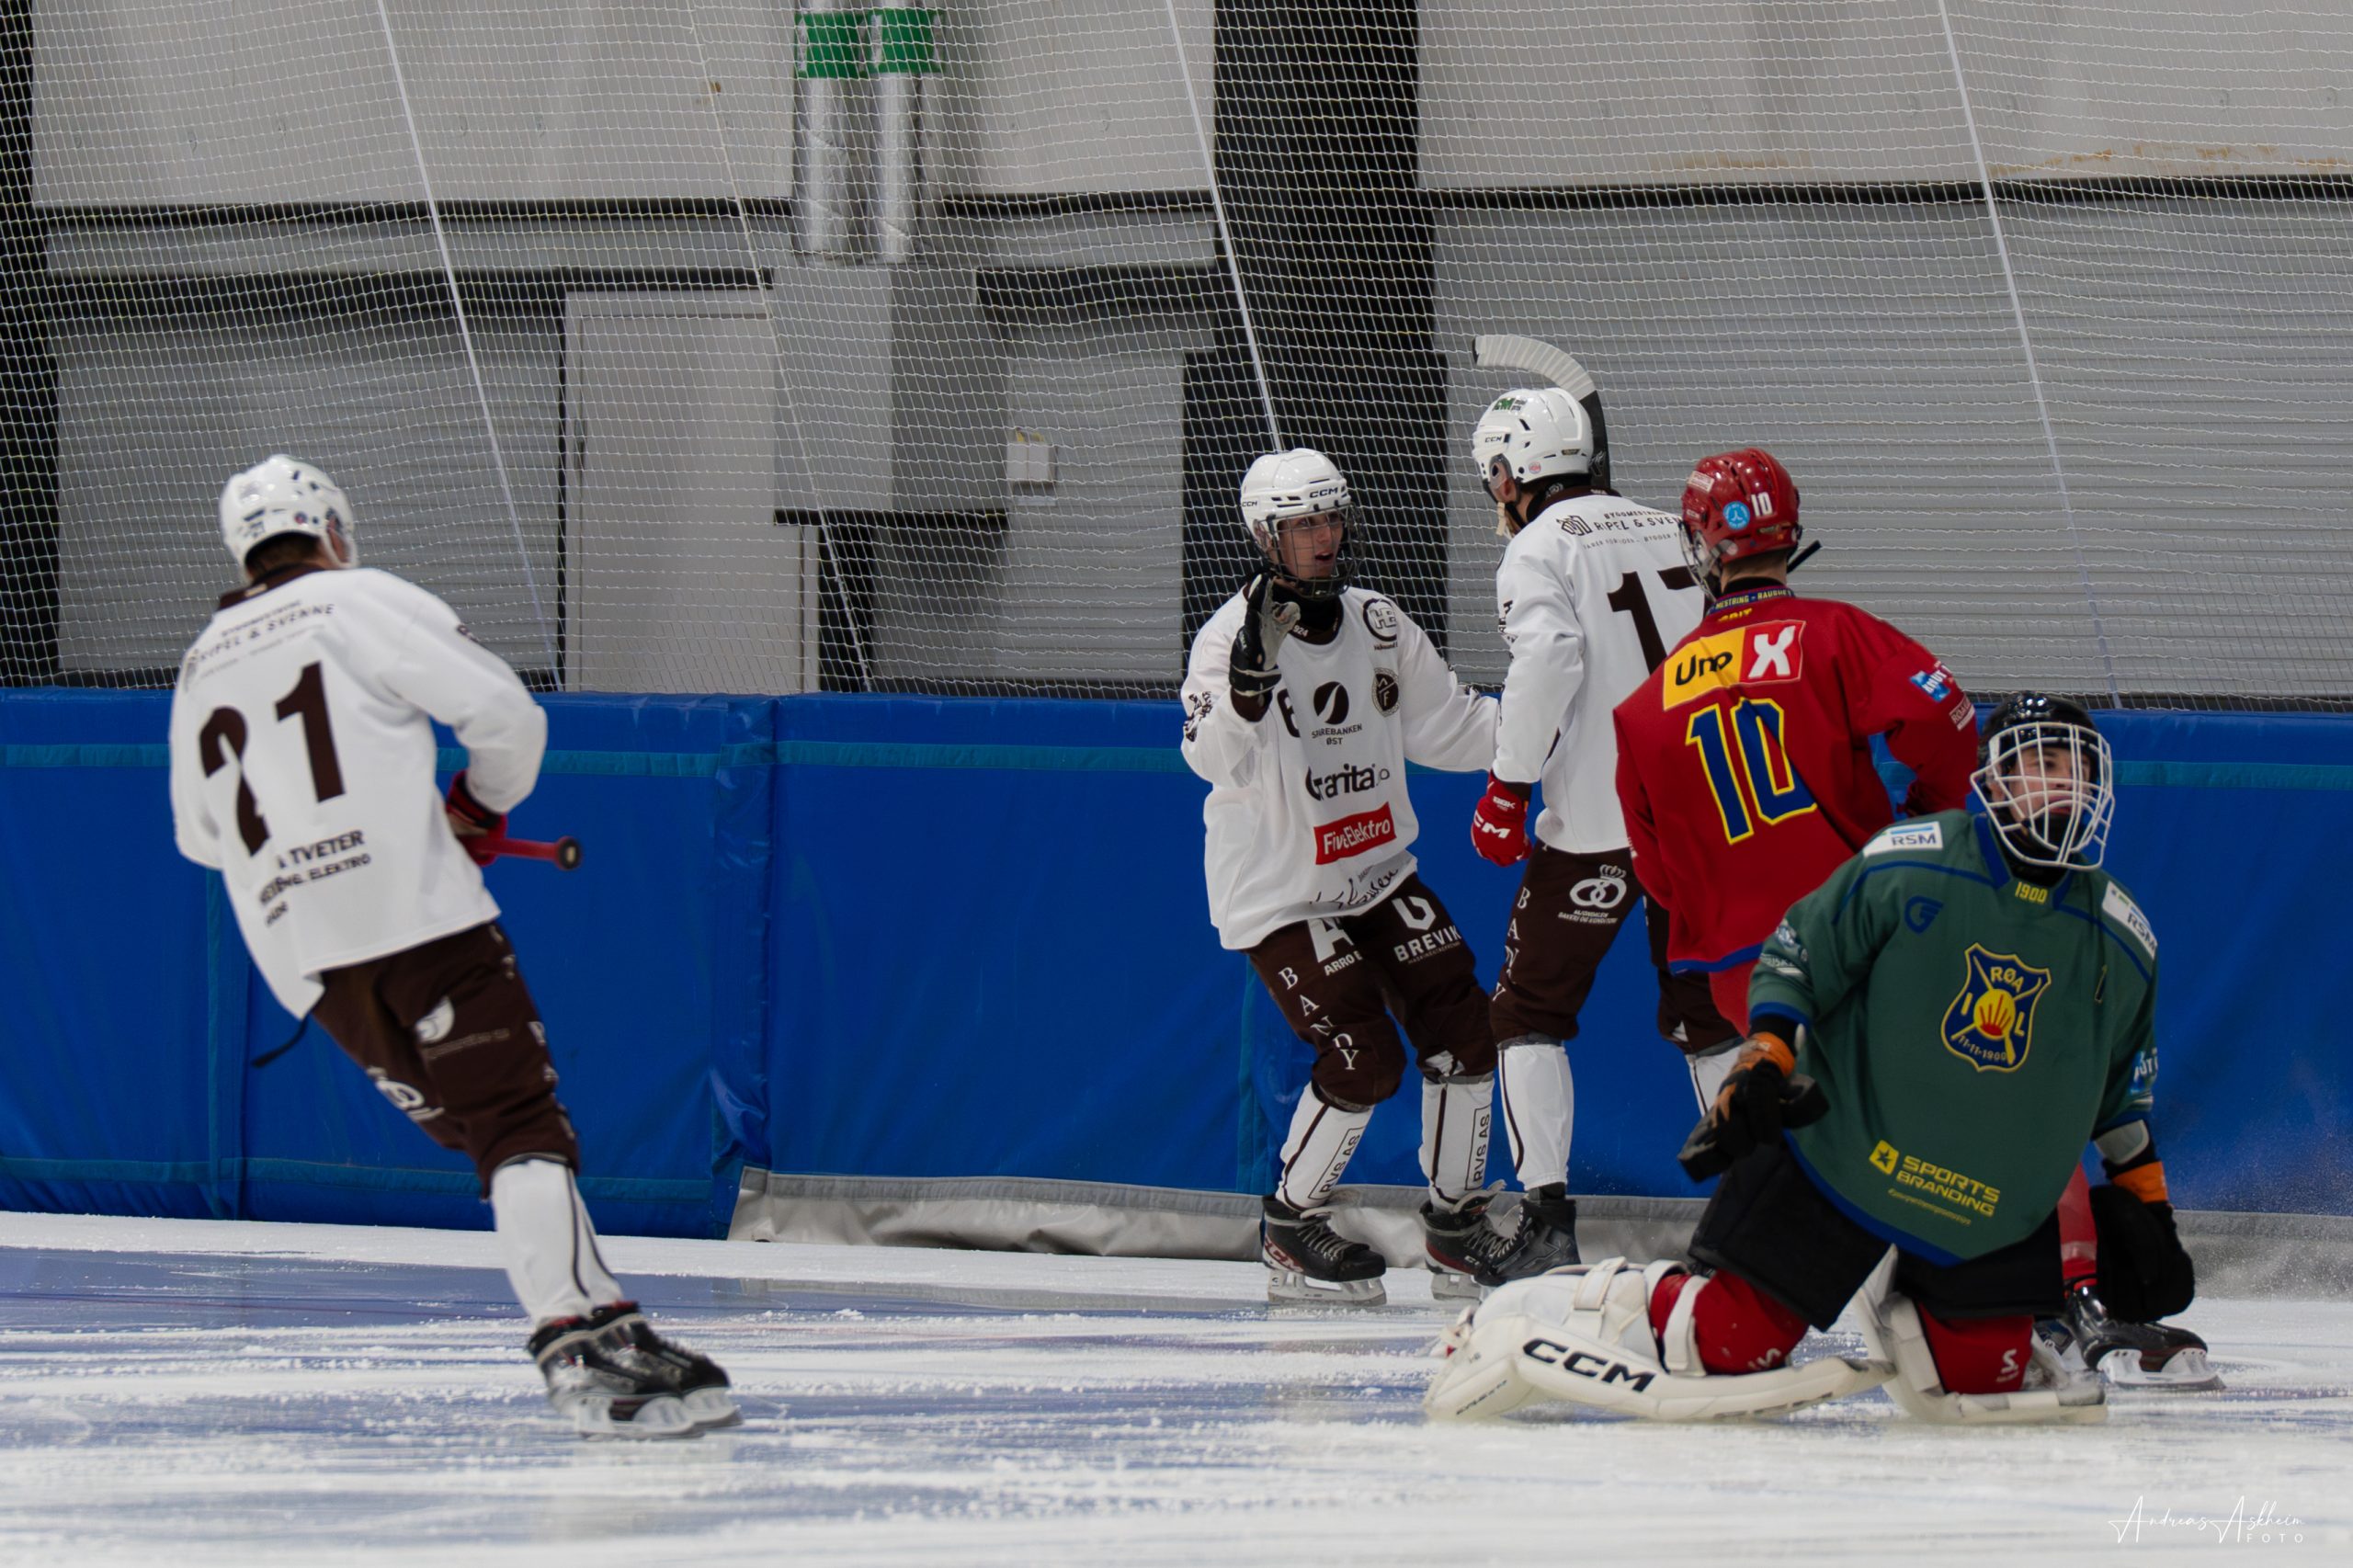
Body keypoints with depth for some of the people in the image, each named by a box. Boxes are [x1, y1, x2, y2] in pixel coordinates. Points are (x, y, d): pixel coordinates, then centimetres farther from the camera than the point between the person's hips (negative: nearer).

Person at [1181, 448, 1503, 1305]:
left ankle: (1457, 1220, 14)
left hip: (1377, 873, 6)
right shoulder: (1230, 637, -17)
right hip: (1275, 890, -6)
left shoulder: (1376, 624, 2)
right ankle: (1289, 1228, 4)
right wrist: (1252, 665, -47)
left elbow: (1447, 728, 10)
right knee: (1365, 1058, -16)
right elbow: (1213, 757, -33)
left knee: (1460, 1026, -3)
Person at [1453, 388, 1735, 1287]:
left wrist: (1509, 785, -15)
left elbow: (1549, 655, -20)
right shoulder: (1670, 533, 15)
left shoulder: (1540, 548, -3)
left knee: (1529, 1009, 5)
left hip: (1599, 821, -6)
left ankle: (1547, 1218, -5)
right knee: (1707, 1011, 17)